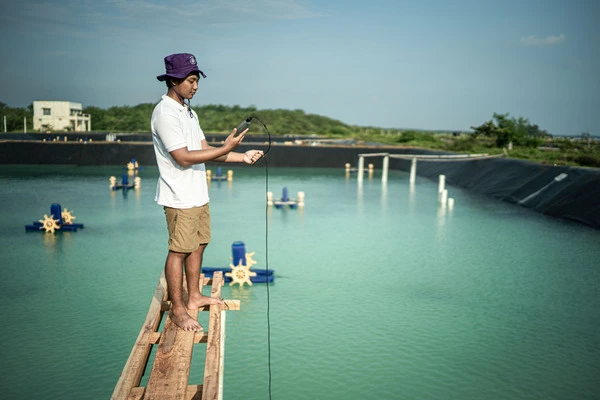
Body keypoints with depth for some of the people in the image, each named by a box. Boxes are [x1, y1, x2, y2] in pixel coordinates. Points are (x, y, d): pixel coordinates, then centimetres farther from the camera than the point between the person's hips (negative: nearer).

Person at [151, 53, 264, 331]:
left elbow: (204, 149, 12)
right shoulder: (165, 113, -16)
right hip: (179, 198, -9)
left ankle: (194, 297, 29)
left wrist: (242, 157, 2)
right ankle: (177, 310, 8)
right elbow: (183, 158, -21)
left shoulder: (188, 112, 14)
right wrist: (226, 149, -22)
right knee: (179, 251, -2)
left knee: (198, 245, 16)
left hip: (198, 194, 9)